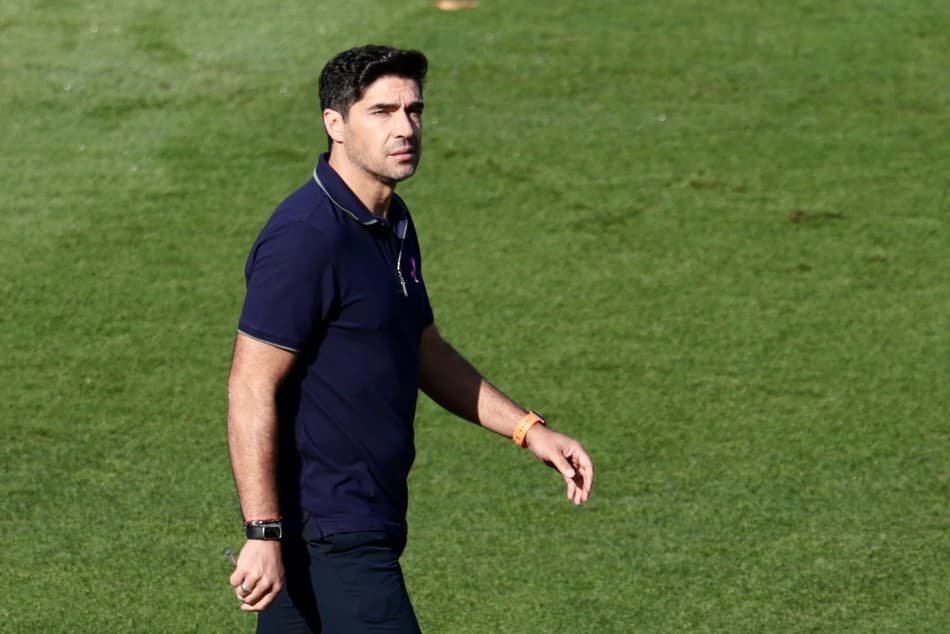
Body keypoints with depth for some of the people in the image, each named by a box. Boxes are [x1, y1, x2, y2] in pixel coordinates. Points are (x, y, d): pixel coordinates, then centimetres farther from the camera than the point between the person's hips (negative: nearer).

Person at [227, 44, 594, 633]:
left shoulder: (392, 222, 12)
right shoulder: (307, 237, -18)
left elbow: (426, 352, 25)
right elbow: (251, 389, -20)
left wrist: (529, 429, 18)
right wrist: (263, 534, -23)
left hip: (367, 527, 9)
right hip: (329, 539, -9)